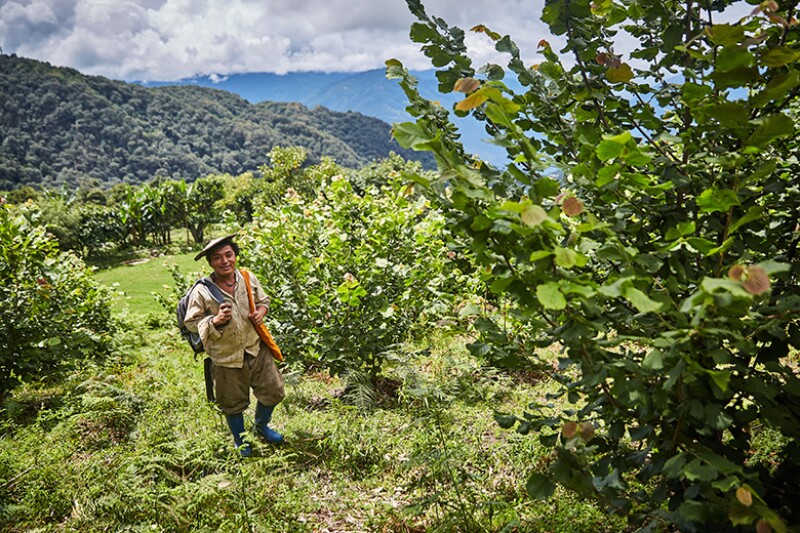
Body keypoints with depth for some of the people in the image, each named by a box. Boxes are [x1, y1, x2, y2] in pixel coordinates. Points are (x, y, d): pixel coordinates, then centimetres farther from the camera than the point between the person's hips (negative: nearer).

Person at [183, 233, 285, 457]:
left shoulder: (248, 278, -4)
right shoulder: (202, 292, -16)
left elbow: (263, 300, 13)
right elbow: (191, 322, -8)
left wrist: (261, 311, -9)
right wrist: (215, 321, -25)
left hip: (256, 348, 4)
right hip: (227, 357, -3)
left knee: (273, 390, 14)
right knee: (233, 403, 13)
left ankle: (261, 426, 44)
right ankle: (241, 442, 41)